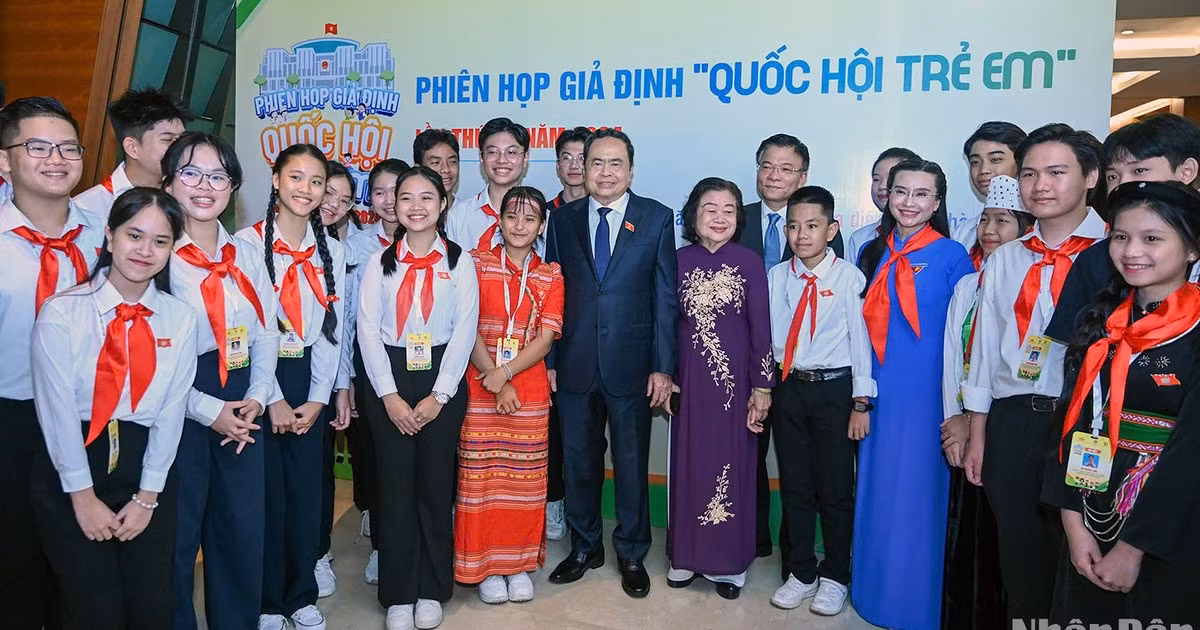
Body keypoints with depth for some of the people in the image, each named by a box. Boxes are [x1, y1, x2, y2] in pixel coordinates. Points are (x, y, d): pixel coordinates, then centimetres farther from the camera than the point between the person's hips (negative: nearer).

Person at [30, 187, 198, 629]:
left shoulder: (180, 318, -1)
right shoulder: (62, 313, -10)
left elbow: (171, 411, -2)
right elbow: (57, 410, -10)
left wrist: (147, 496, -4)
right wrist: (83, 495, -8)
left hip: (146, 465, 2)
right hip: (70, 466, -2)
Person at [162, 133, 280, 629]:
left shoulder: (246, 254, 9)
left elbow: (267, 332, 8)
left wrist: (257, 396, -5)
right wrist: (208, 410, -15)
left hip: (242, 407, 5)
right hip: (179, 410, -5)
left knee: (243, 530, 14)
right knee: (176, 536, 7)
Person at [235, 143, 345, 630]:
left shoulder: (330, 251, 7)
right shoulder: (247, 243, -7)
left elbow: (331, 328, 5)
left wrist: (318, 398, -1)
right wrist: (273, 399, -11)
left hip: (308, 379, 4)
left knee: (307, 490, 8)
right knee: (266, 491, 4)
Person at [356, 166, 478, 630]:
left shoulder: (458, 263, 2)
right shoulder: (380, 263, 4)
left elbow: (464, 332, -3)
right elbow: (368, 331, -1)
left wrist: (439, 395, -9)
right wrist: (389, 396, -9)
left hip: (442, 383, 0)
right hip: (389, 383, 1)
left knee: (436, 484, 5)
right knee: (396, 486, 4)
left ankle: (432, 591, 20)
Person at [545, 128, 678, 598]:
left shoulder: (657, 217, 0)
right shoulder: (563, 218, 6)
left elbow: (665, 296, -2)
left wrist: (663, 366, -7)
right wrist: (548, 359, 0)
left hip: (631, 364, -2)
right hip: (575, 363, 2)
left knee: (632, 463, 10)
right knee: (579, 462, 13)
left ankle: (631, 554, 28)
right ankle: (585, 547, 33)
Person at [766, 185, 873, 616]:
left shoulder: (848, 277, -6)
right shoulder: (777, 276, 5)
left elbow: (861, 338, -6)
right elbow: (766, 334, 6)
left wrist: (861, 403, -7)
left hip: (834, 387, -3)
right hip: (787, 387, 3)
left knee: (835, 489, 6)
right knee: (794, 487, 12)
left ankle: (835, 577, 24)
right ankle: (800, 573, 27)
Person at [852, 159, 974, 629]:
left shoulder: (951, 256, -5)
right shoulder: (872, 253, 7)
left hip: (926, 395, -4)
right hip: (878, 392, 4)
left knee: (918, 494, 5)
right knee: (876, 491, 13)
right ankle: (874, 589, 30)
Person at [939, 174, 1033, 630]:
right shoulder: (966, 286, 11)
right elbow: (951, 355, 7)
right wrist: (954, 420, -2)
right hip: (963, 427, 5)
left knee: (998, 536, 2)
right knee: (963, 533, 9)